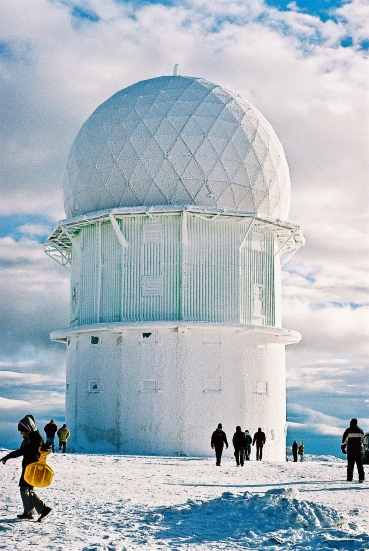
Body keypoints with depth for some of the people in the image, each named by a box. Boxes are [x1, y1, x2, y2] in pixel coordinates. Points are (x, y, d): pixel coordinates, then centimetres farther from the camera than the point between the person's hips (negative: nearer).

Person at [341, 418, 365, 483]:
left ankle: (349, 479, -2)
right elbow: (363, 440, 14)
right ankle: (361, 478, -1)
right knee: (360, 465, 6)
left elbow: (344, 440, -5)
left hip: (350, 451, -2)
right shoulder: (360, 431, 8)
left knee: (350, 465, 1)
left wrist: (343, 448, 3)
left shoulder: (348, 431, -4)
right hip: (358, 451, 2)